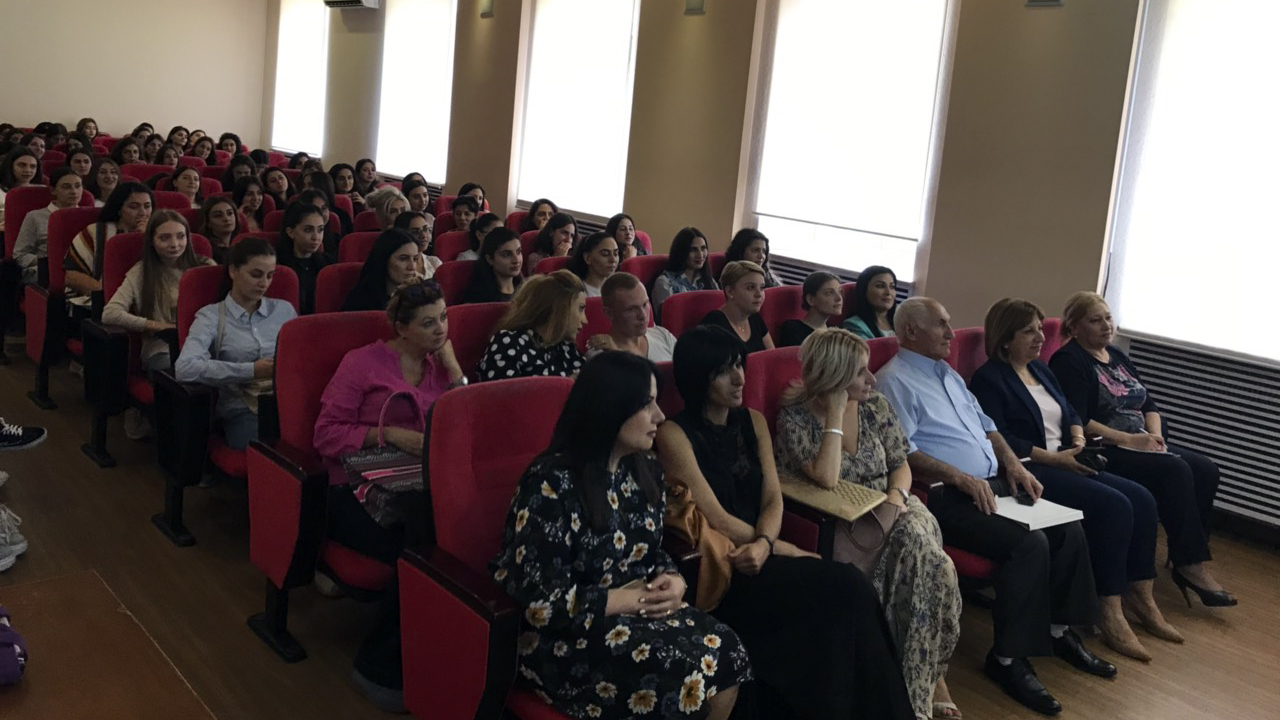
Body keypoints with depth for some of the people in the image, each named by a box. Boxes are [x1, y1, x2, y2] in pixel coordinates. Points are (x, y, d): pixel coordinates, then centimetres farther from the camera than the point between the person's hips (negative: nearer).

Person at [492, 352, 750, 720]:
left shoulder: (645, 469, 4)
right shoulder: (552, 485, -21)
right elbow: (539, 602, -22)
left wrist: (672, 582, -8)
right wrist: (625, 597, -18)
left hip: (637, 612, 7)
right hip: (563, 636, -7)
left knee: (726, 652, -17)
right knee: (686, 667, -25)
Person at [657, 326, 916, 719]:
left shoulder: (753, 421, 12)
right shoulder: (675, 434, -9)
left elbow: (773, 498, 4)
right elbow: (716, 518, -12)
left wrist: (764, 544, -16)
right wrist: (786, 549, -10)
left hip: (758, 557, 6)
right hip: (718, 567, -6)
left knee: (846, 589, -22)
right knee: (845, 590, -22)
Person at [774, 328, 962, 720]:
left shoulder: (875, 405, 6)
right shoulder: (795, 418, -9)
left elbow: (901, 465, 11)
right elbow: (827, 478, -22)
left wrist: (895, 497, -11)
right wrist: (835, 413, -17)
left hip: (889, 509, 5)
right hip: (842, 524, -4)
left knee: (919, 542, -30)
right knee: (927, 560, -30)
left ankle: (928, 678, -15)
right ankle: (930, 677, -15)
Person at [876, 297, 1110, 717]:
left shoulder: (948, 374, 21)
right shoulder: (896, 380, -8)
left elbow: (986, 427, 25)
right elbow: (902, 454, -18)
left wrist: (1013, 464, 7)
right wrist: (962, 478, -22)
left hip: (992, 483, 9)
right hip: (946, 495, -9)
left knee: (1069, 531, -4)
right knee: (1030, 544, -25)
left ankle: (1060, 631, 13)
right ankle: (1008, 660, -13)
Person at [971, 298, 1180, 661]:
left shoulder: (1041, 369, 19)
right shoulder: (989, 379, -7)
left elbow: (1070, 413, 20)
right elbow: (999, 441, -17)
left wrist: (1079, 440, -3)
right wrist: (1054, 457, -18)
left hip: (1065, 463, 9)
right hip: (1029, 470, -9)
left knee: (1142, 499, -7)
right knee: (1114, 506, -24)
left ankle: (1140, 595, 4)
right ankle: (1109, 612, -20)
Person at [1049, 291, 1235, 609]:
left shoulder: (1117, 356, 19)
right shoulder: (1069, 361, -7)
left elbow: (1149, 404, 17)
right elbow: (1078, 422, -17)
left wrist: (1155, 434, -4)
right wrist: (1129, 439, -19)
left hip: (1140, 444, 9)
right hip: (1103, 451, -8)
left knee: (1206, 471, -12)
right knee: (1176, 471, -27)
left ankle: (1186, 562, -11)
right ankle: (1192, 565, -20)